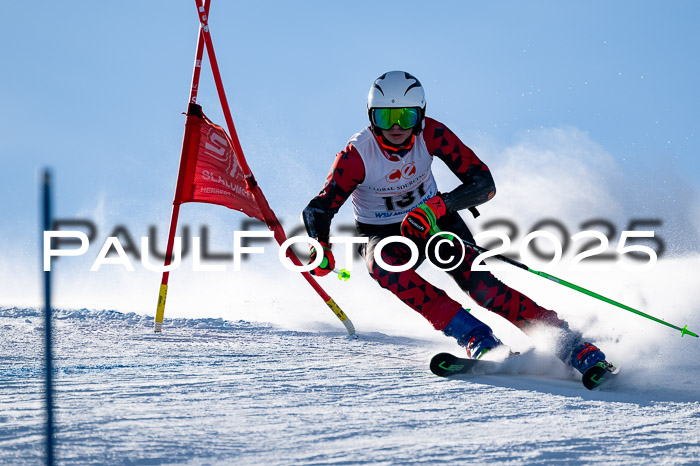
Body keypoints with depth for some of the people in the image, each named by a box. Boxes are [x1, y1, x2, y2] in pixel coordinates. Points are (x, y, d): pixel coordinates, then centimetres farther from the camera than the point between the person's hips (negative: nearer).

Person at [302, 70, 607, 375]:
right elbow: (318, 210, -21)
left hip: (433, 219, 0)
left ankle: (565, 340, -26)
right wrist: (320, 246, -42)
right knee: (382, 266, -36)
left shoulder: (430, 134, -21)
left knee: (477, 283, -25)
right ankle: (474, 335, -39)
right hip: (382, 235, 0)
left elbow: (484, 183, -24)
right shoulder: (357, 156, -24)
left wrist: (438, 206, -40)